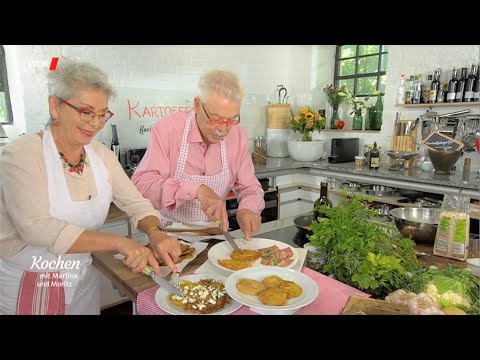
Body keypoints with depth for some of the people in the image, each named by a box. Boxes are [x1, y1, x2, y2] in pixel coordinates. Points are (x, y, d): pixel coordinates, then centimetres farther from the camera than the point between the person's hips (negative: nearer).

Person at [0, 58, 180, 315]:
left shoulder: (101, 155, -3)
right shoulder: (21, 155, -18)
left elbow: (136, 204, -4)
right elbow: (36, 227, -30)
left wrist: (154, 233, -26)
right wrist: (119, 242, -39)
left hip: (84, 281, 5)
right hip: (25, 286, -4)